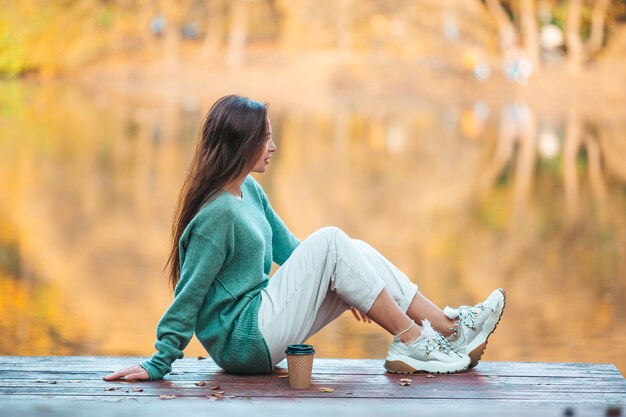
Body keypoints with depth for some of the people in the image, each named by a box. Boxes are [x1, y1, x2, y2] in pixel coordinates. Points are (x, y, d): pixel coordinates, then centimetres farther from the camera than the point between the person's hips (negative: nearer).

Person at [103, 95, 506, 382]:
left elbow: (289, 250, 19)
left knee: (356, 253, -1)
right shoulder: (218, 214, -19)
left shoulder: (250, 191, 10)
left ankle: (448, 326, -1)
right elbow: (189, 296, -17)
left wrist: (350, 291, 15)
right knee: (330, 242, -18)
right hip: (242, 341, -9)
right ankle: (415, 343, -14)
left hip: (261, 318, 9)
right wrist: (158, 365, -15)